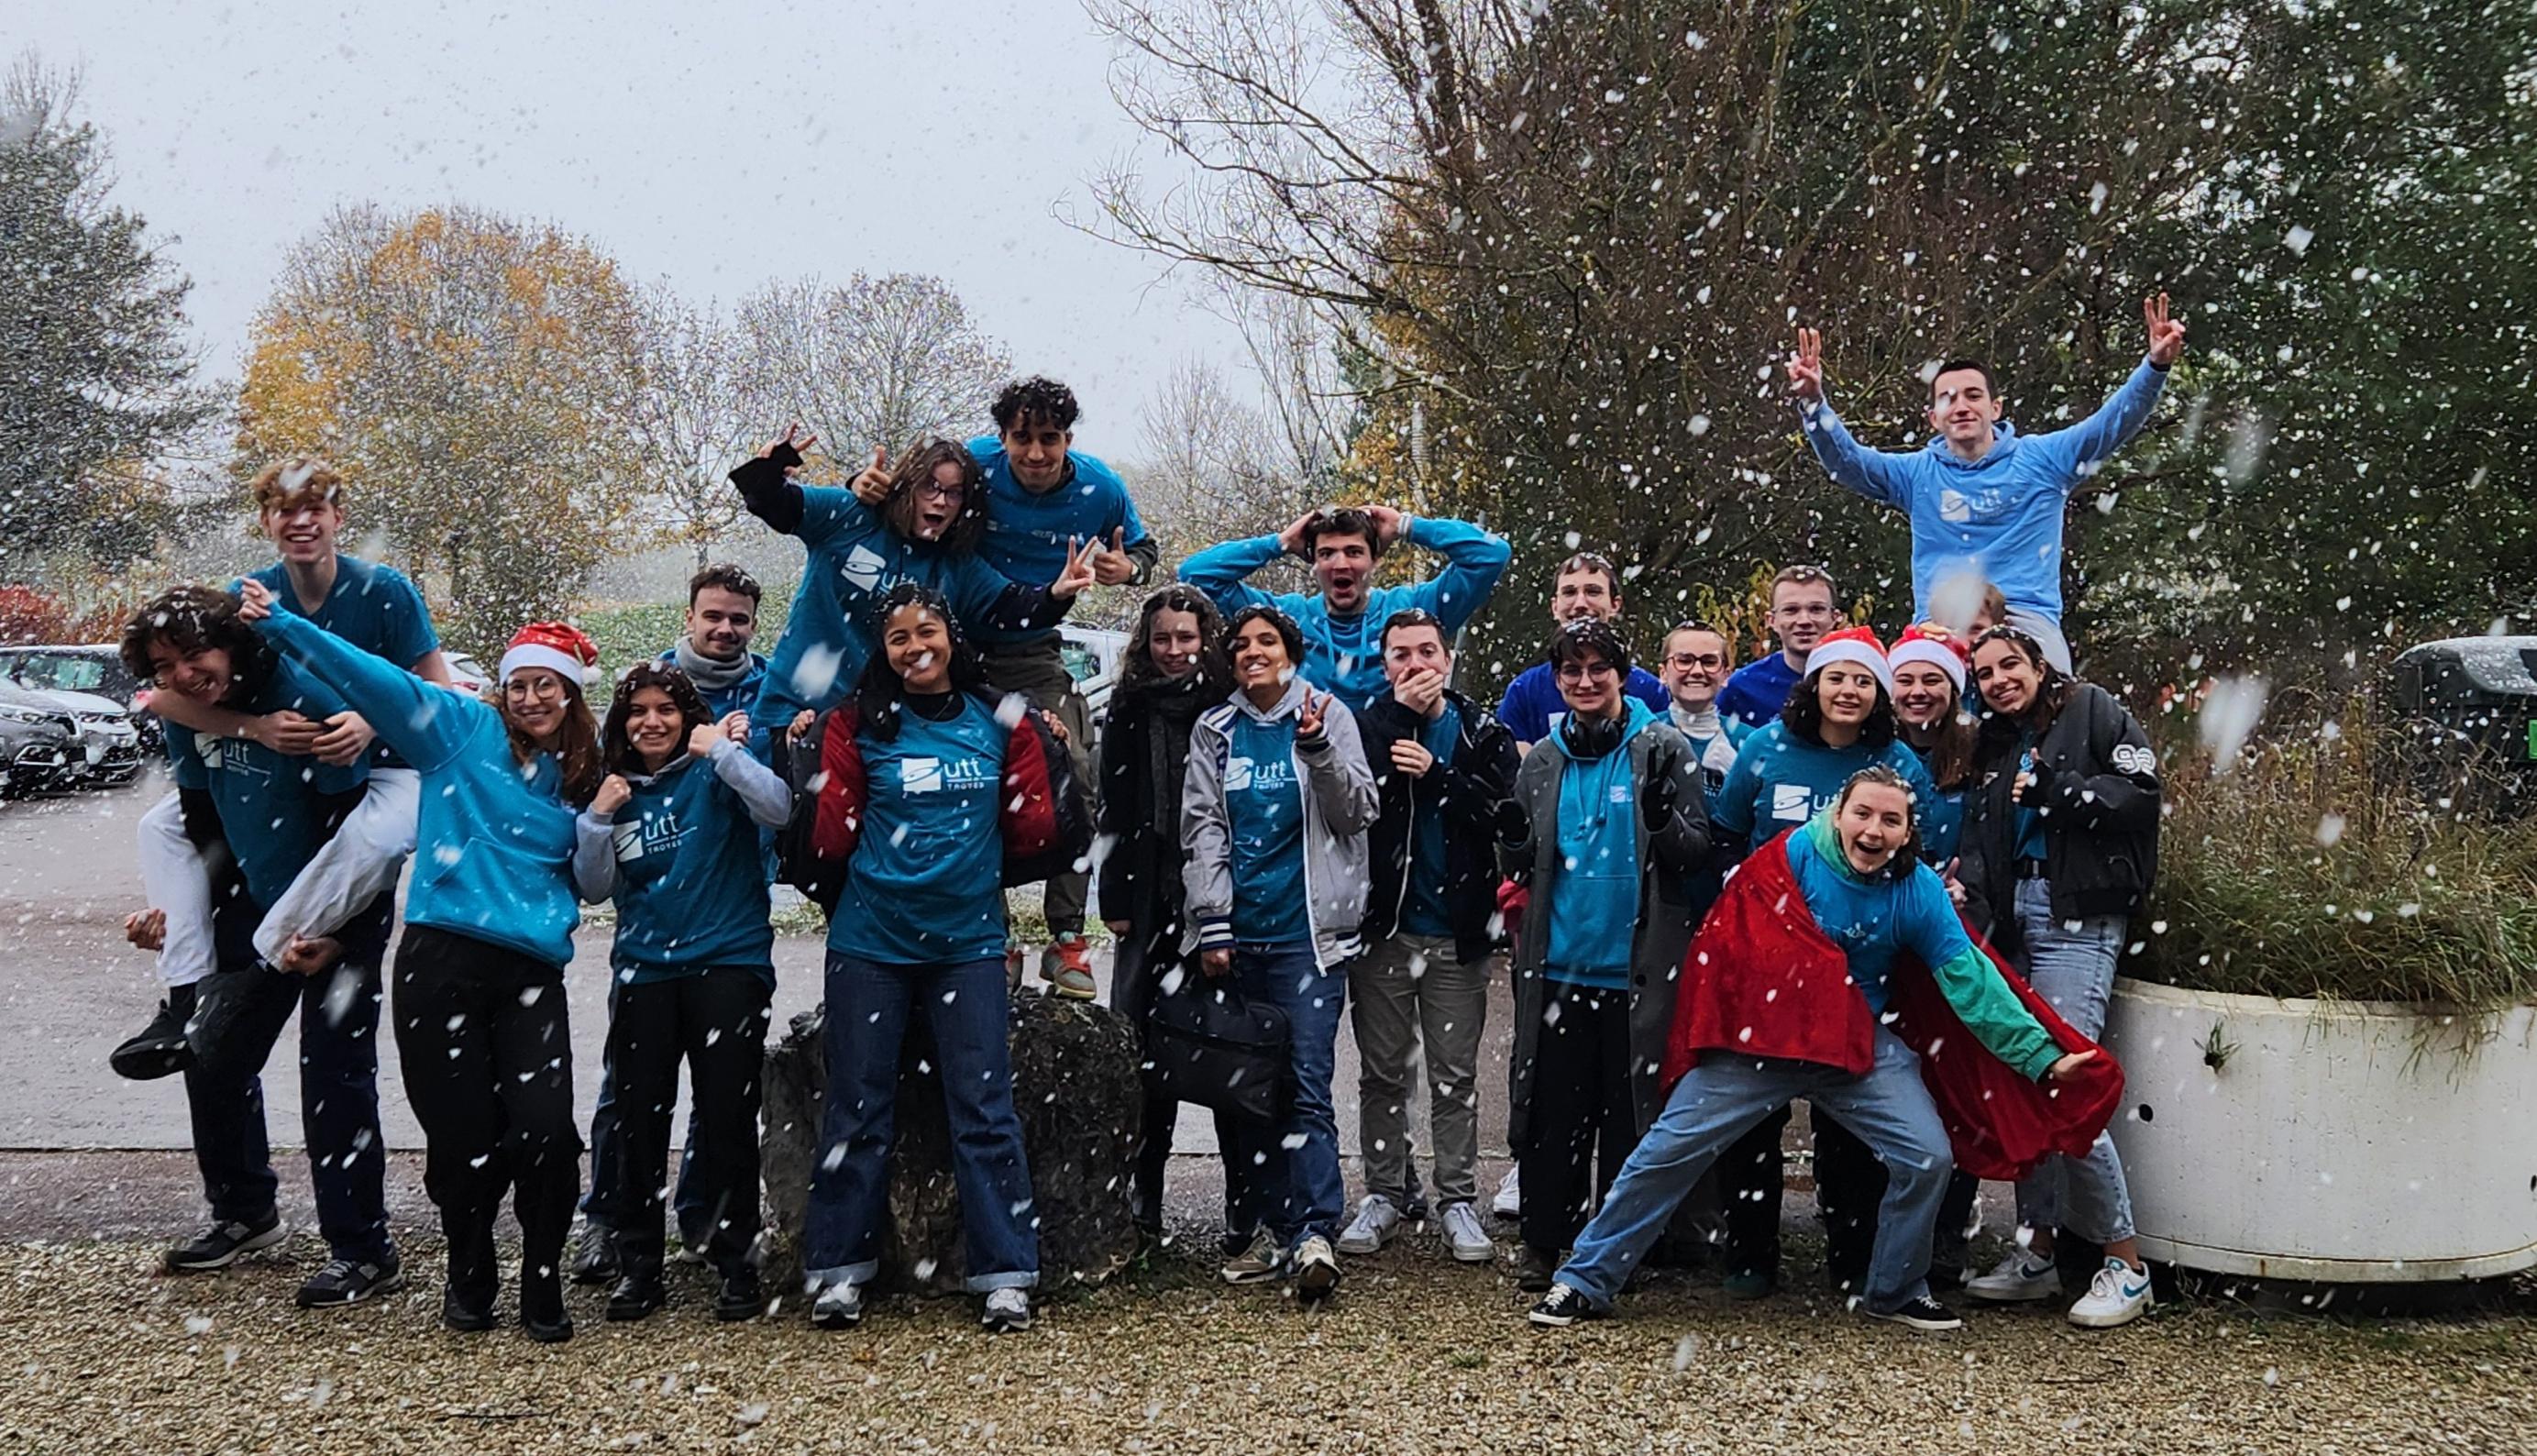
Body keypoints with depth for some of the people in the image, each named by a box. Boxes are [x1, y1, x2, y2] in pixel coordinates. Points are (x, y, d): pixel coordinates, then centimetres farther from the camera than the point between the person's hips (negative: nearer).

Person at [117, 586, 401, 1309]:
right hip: (260, 906, 8)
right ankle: (244, 1214, 33)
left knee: (333, 1077, -9)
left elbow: (349, 825, -23)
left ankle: (363, 1251, -1)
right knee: (214, 1058, 13)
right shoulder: (187, 717, -3)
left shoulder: (305, 700, -26)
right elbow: (203, 821, 12)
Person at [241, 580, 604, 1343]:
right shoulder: (465, 729, 4)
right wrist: (280, 621, -15)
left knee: (545, 1130, -11)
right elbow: (376, 678, -6)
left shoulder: (576, 779, 15)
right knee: (462, 1135, 1)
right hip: (442, 962, -2)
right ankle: (470, 1276, 25)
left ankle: (543, 1282, 10)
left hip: (531, 972, 2)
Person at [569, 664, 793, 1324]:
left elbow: (778, 809, -17)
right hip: (644, 968, 4)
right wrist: (598, 818, -4)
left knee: (727, 1116, -4)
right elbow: (595, 889, 9)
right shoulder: (617, 789, 12)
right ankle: (638, 1264, 12)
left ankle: (735, 1259, 8)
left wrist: (721, 751, -19)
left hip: (728, 963, -3)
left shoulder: (714, 773, 1)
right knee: (640, 1119, 2)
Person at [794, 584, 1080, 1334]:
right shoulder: (857, 726, 2)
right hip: (870, 941, 0)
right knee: (857, 1108, 6)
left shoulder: (1000, 723, 6)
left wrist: (1049, 757, -1)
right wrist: (805, 768, -9)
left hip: (968, 941, 1)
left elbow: (1031, 833, 7)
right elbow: (831, 838, -1)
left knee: (985, 1108, 0)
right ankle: (839, 1271, 15)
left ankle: (1006, 1276, 6)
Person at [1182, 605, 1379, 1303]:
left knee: (1307, 1084, -12)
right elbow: (1201, 828, 7)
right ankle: (1274, 1227, 15)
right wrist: (1211, 923, -2)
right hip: (1237, 933, 4)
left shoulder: (1328, 715, 6)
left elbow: (1359, 810, -1)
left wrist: (1320, 752, -19)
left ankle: (1315, 1234, -19)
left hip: (1309, 932, -3)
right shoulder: (1214, 730, 12)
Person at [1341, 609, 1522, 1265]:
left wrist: (1434, 773, -16)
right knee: (1383, 1072, 9)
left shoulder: (1484, 734, 5)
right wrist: (1400, 712, -14)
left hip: (1457, 932, 0)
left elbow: (1506, 816, -9)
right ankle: (1386, 1194, 19)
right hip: (1383, 928, 0)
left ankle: (1458, 1199, 13)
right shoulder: (1368, 727, 4)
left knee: (1456, 1076, 6)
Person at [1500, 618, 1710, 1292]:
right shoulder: (1543, 760, 11)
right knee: (1553, 1110, 6)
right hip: (1558, 965, 3)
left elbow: (1698, 851, -2)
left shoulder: (1665, 749, 0)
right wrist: (1512, 841, -5)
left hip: (1638, 967, -3)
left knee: (1631, 1111, 5)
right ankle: (1544, 1242, 17)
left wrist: (1666, 820, -22)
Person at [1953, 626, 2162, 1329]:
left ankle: (2125, 1265, -3)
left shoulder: (2092, 710, 2)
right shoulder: (1995, 746, 20)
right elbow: (1977, 842, 8)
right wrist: (1969, 903, -10)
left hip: (2078, 919, -7)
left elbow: (2140, 790, -10)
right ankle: (2036, 1251, 16)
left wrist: (2053, 789, -10)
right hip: (2014, 918, 7)